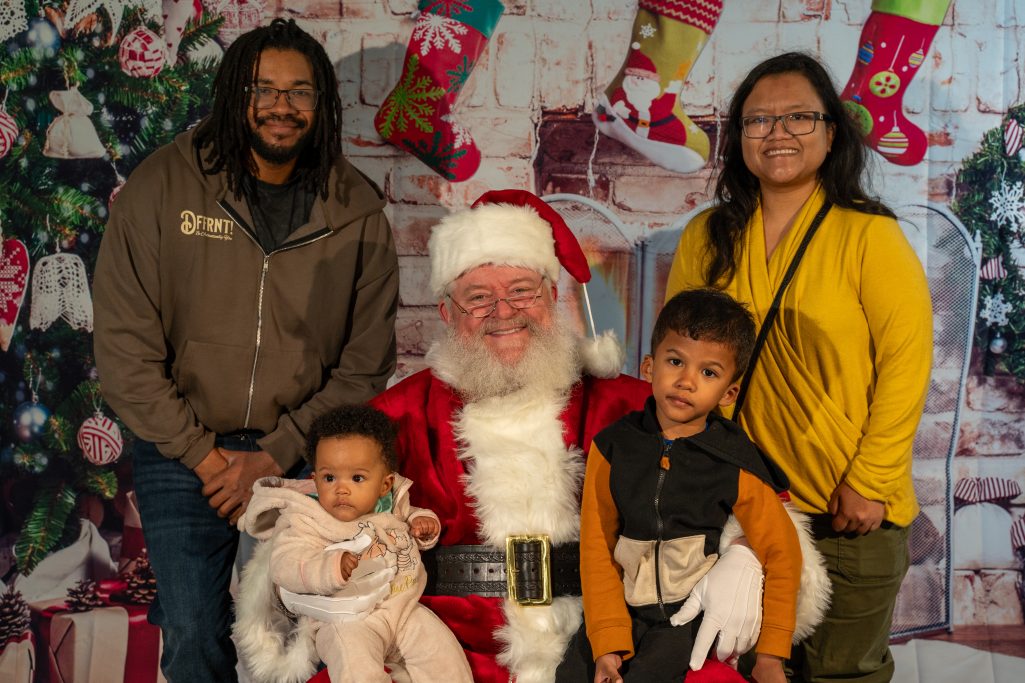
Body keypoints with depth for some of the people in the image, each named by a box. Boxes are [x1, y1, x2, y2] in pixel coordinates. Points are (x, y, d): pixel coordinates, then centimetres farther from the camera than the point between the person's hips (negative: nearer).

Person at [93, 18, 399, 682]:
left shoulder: (357, 211, -2)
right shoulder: (163, 185, -6)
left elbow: (366, 363, -1)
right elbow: (124, 343, -6)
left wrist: (276, 455, -9)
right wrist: (203, 455, -9)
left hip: (303, 457, 1)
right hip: (182, 455, -1)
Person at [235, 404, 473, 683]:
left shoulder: (391, 505, 7)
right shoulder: (304, 521, -10)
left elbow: (406, 514, 30)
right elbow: (284, 566, -22)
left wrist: (421, 521, 6)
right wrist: (331, 568, -37)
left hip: (404, 608, 6)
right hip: (346, 620, -5)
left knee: (441, 646, -4)